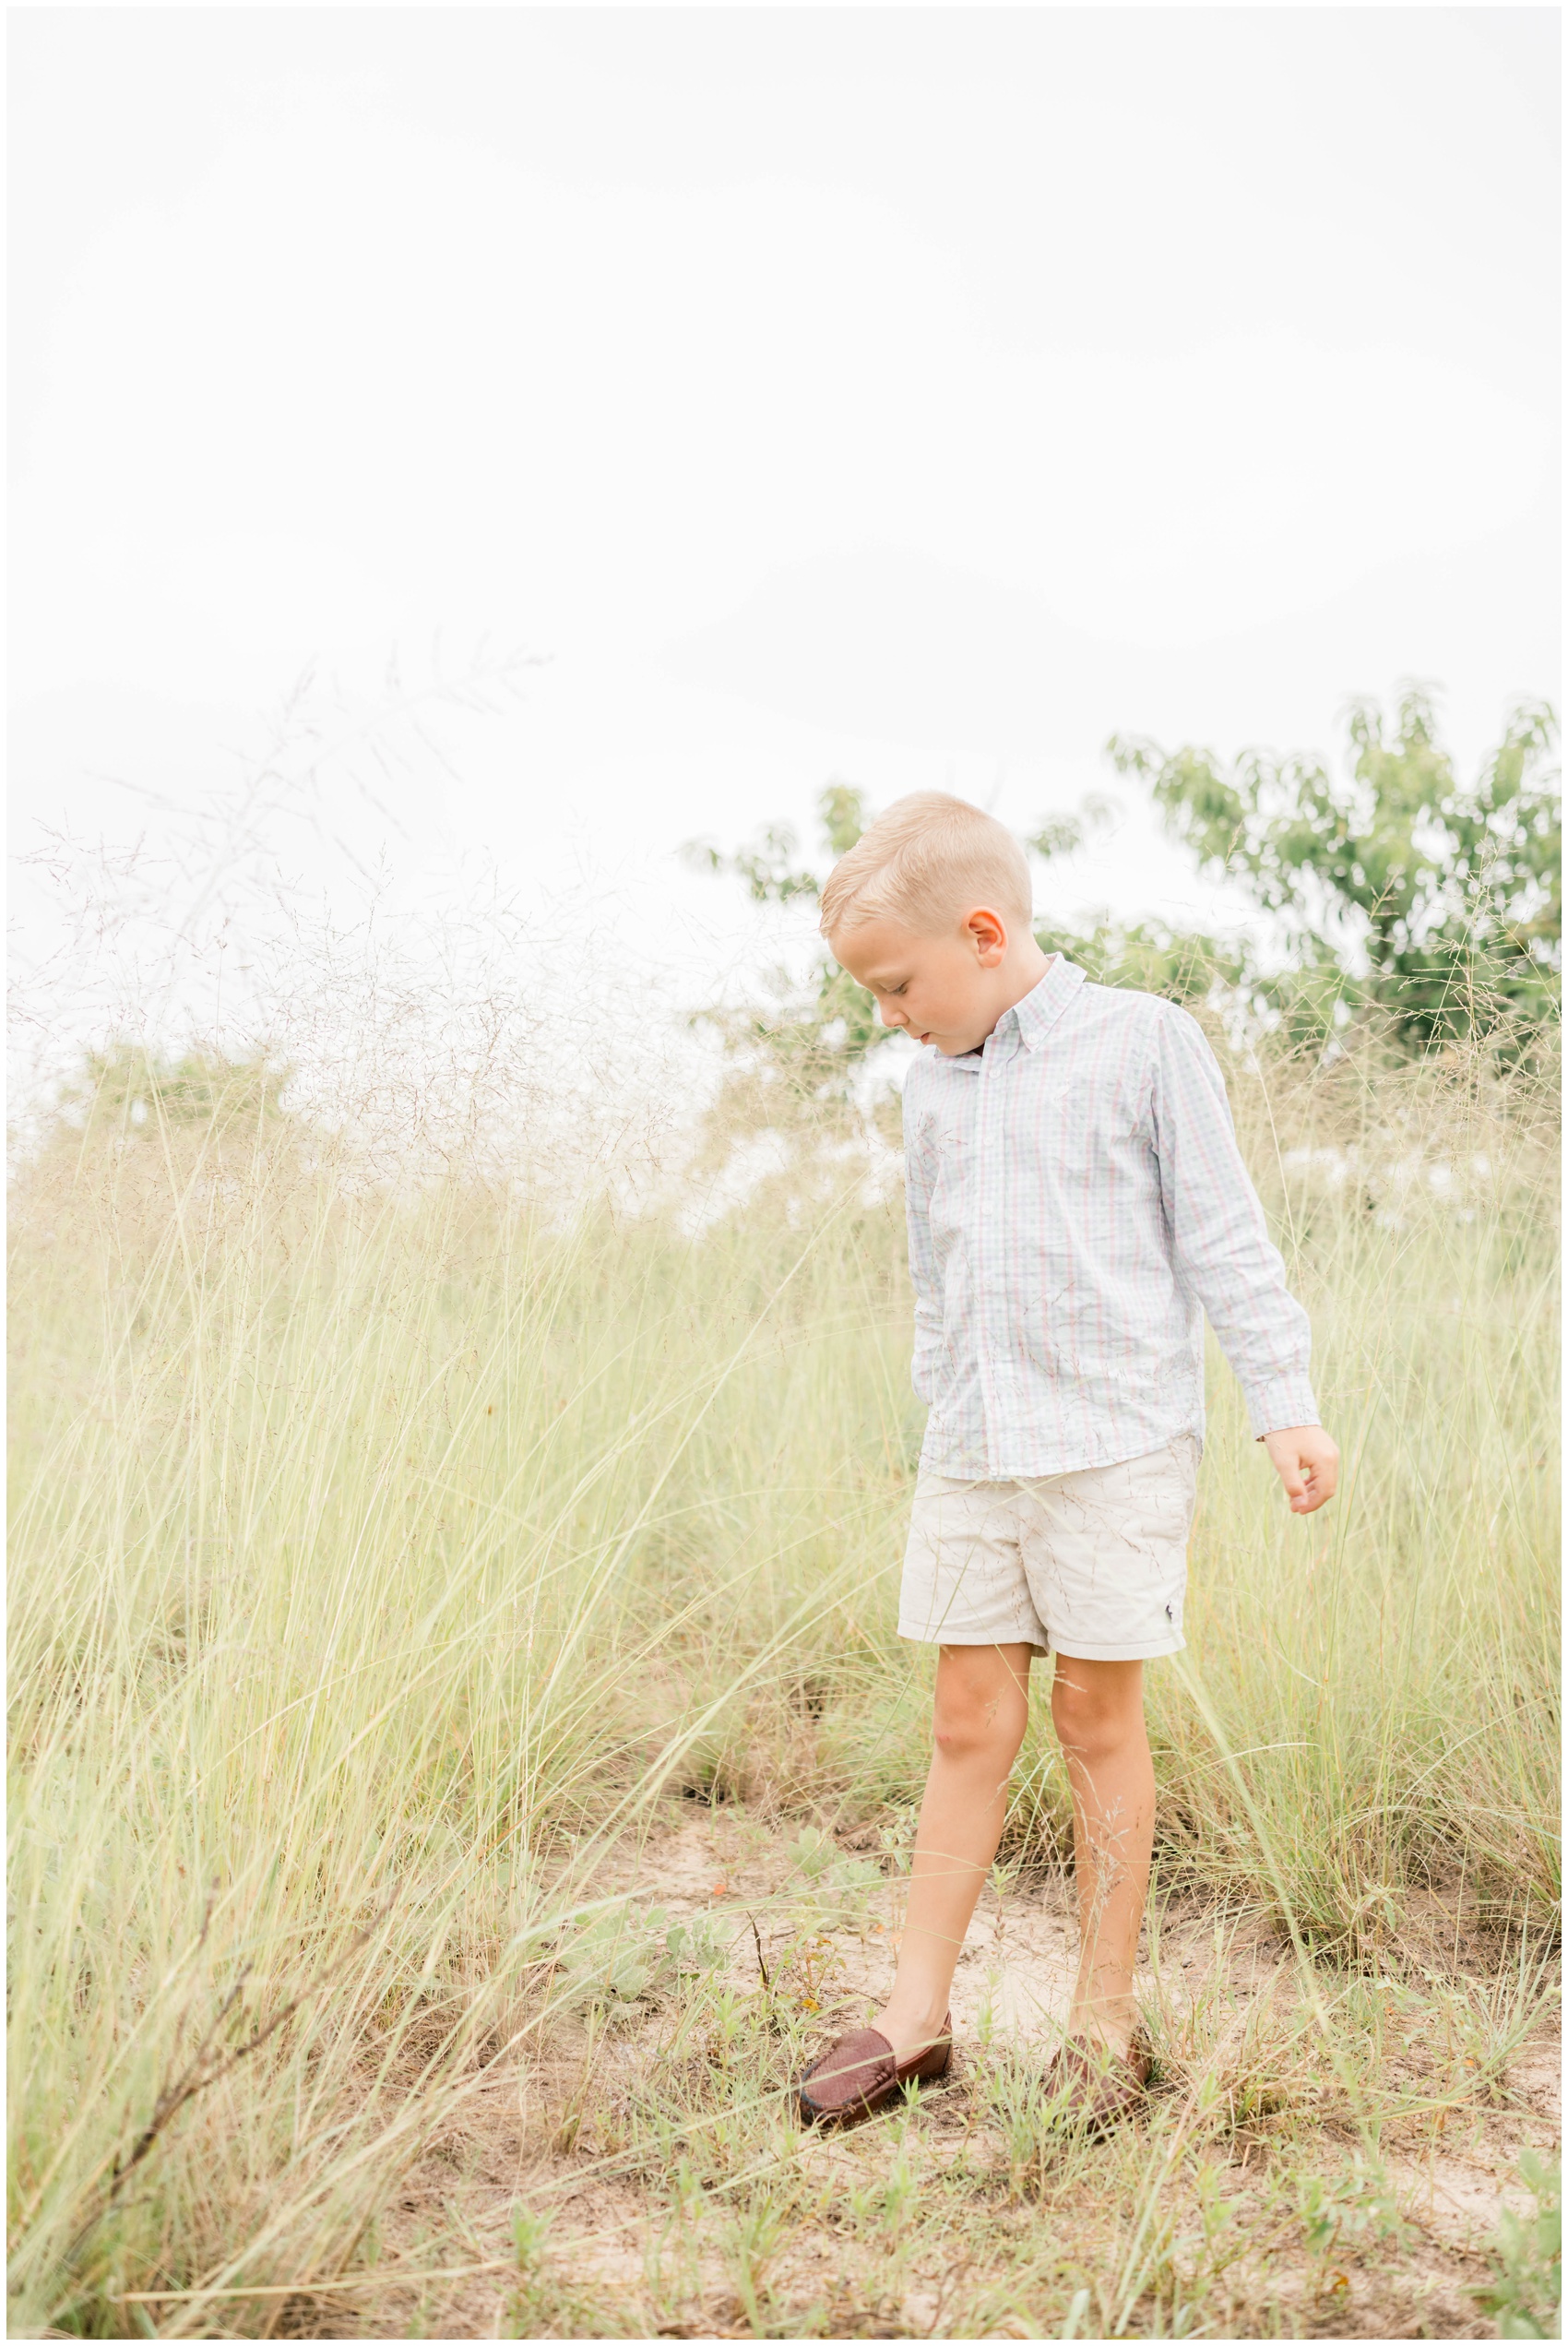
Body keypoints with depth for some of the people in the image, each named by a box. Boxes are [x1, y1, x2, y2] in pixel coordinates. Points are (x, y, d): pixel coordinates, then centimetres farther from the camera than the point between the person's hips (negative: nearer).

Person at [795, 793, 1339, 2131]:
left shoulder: (1144, 1042, -3)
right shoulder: (934, 1087, 13)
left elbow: (1222, 1238, -2)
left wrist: (1285, 1405, -4)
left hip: (1114, 1443, -4)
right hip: (971, 1456, 5)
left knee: (1097, 1716, 3)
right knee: (971, 1723, 7)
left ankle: (1107, 2016, 19)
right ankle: (918, 2016, 15)